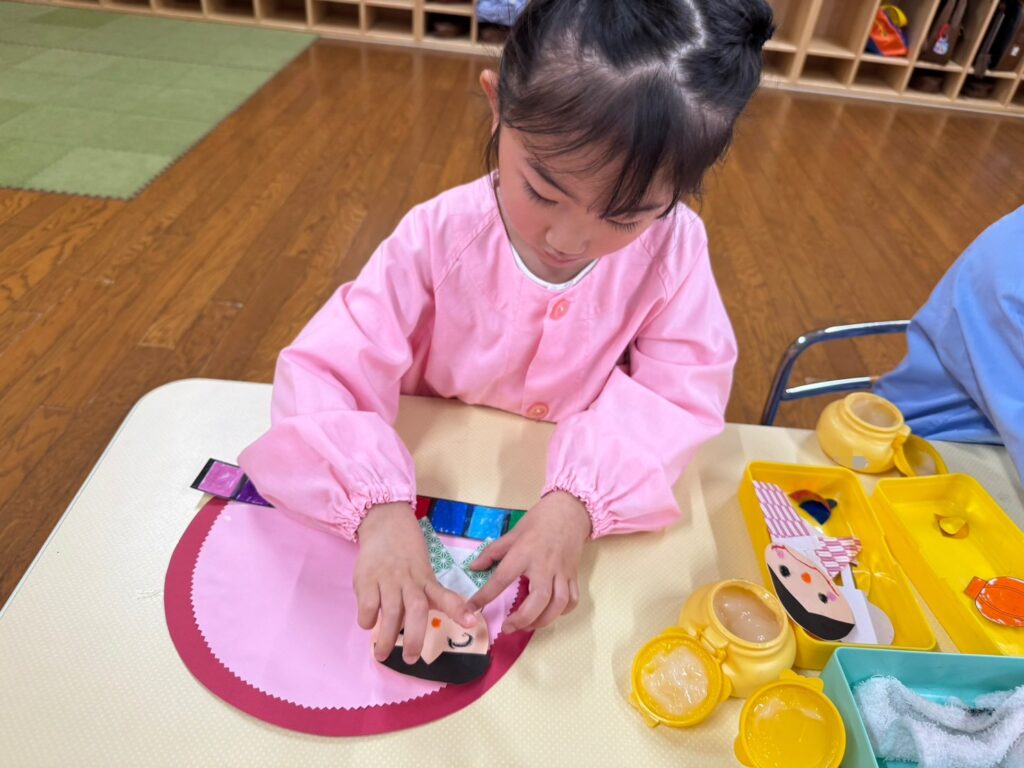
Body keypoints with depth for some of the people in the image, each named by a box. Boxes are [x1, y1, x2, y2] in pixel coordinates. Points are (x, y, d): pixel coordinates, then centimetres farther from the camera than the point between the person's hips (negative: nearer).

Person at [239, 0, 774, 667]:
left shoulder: (674, 246, -18)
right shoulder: (441, 236, -22)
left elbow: (683, 392, -18)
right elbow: (322, 373, -24)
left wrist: (579, 499, -35)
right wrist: (380, 505, -43)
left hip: (576, 484, 0)